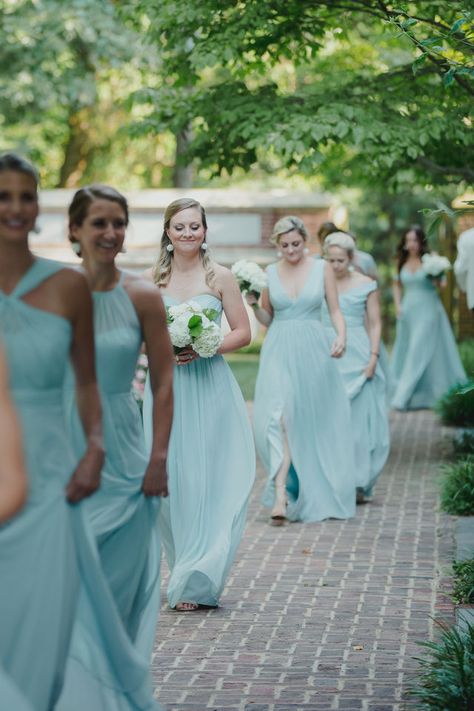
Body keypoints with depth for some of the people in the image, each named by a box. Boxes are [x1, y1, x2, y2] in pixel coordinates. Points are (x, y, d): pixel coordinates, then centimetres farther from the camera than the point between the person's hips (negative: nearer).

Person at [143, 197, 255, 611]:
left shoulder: (220, 277, 2)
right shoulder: (153, 278, 7)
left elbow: (243, 333, 2)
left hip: (210, 387, -2)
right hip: (166, 387, 2)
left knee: (210, 479, -6)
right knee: (170, 479, 0)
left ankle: (197, 580, -2)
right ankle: (184, 573, 14)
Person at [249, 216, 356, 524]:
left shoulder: (322, 269, 2)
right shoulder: (270, 273, 6)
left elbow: (335, 311, 3)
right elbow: (267, 319, 13)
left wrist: (341, 337, -15)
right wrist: (254, 304, -6)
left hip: (313, 351, 0)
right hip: (279, 351, 0)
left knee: (316, 422, 5)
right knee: (279, 417, -14)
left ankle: (318, 494, 20)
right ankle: (281, 494, -16)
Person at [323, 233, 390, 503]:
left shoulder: (366, 285, 3)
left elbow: (375, 324, 4)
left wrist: (373, 357, -6)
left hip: (357, 359, -1)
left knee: (358, 418, -1)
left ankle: (358, 483, 5)